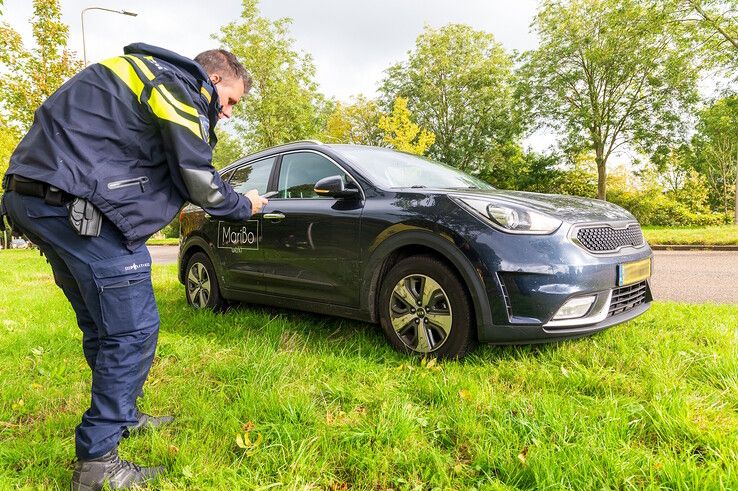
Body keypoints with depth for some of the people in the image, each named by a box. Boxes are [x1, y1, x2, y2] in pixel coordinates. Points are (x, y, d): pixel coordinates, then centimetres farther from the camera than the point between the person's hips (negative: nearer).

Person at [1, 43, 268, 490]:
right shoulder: (178, 84, -7)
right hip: (77, 206, -11)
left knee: (103, 326, 18)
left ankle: (122, 417, 33)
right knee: (132, 329, -6)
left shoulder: (147, 72, 25)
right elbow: (198, 180, -8)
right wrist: (245, 206, 8)